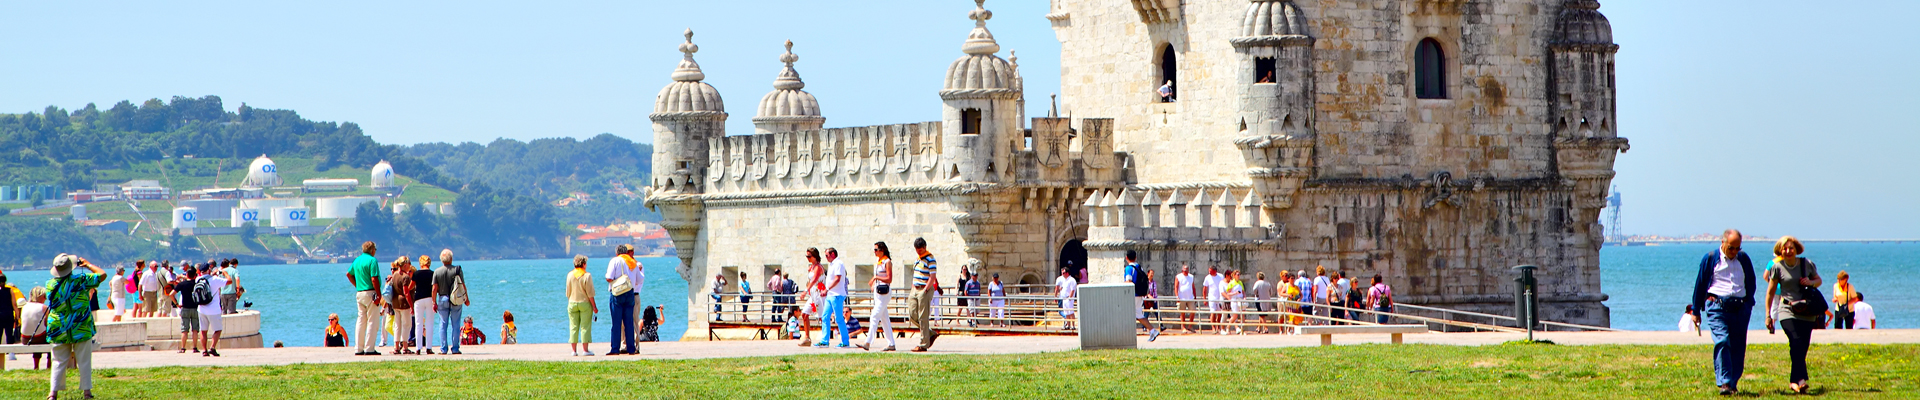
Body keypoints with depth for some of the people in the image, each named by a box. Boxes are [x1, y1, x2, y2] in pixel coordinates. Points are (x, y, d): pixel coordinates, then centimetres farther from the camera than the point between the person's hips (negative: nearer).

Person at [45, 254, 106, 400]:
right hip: (81, 330, -2)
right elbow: (103, 275, -2)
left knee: (59, 362, 8)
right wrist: (88, 265, 10)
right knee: (84, 361, 6)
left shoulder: (50, 284, -5)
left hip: (59, 331, 2)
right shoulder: (81, 280, -12)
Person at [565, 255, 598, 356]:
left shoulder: (570, 275, 1)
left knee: (573, 327, 6)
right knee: (585, 326, 1)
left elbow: (568, 292, 7)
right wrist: (594, 306, -1)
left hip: (572, 303, 3)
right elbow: (590, 293, -8)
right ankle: (585, 350, 0)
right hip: (585, 303, -3)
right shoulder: (586, 276, -10)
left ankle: (574, 350, 5)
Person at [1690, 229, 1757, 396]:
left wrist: (1748, 304, 14)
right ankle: (1724, 383, -21)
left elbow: (1751, 283, 23)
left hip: (1740, 307, 3)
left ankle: (1733, 383, 11)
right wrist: (1696, 310, 10)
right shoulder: (1710, 258, 3)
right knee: (1721, 342, -17)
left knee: (1738, 346, 2)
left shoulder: (1744, 259, 12)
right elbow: (1700, 284, 8)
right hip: (1717, 305, -3)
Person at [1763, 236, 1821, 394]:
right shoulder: (1777, 267, 0)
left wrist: (1811, 282, -5)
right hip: (1788, 310, -3)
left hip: (1807, 313, 3)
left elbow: (1818, 280, 20)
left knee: (1803, 347, 2)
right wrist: (1768, 315, 6)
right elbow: (1770, 292, 7)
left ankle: (1794, 381, 16)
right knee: (1796, 341, -22)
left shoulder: (1807, 264, 4)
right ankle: (1800, 380, -31)